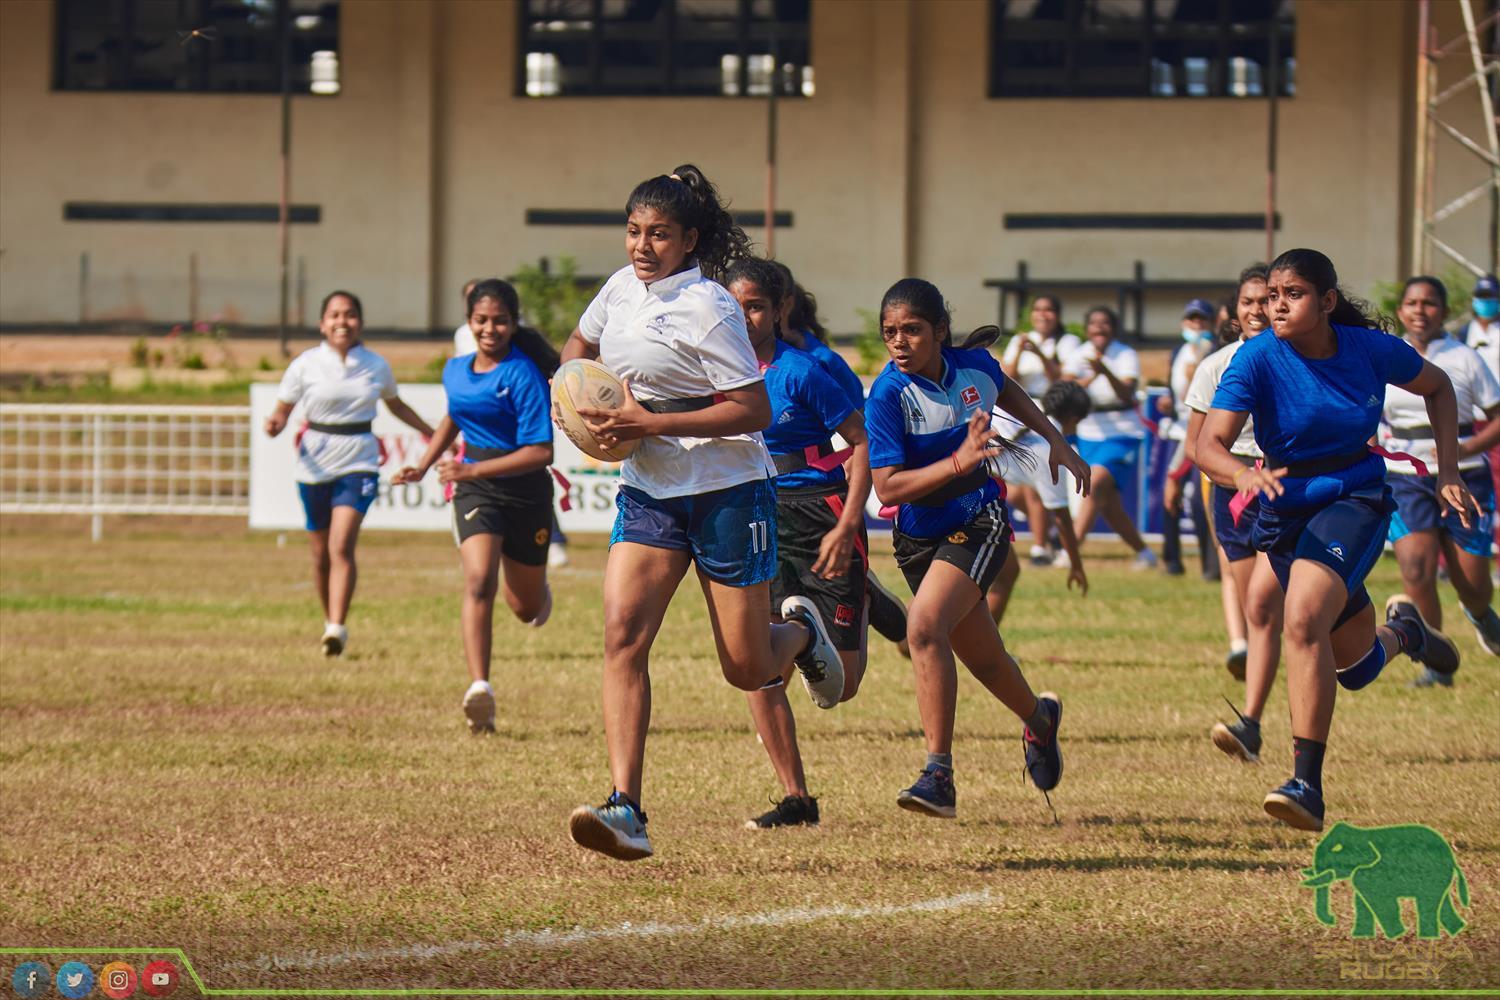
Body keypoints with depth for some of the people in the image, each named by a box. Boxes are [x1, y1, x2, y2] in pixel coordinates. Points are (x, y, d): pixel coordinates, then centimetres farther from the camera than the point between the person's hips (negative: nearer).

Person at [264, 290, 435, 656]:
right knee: (321, 554, 9)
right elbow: (282, 410, 3)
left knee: (341, 546, -19)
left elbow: (396, 406, 22)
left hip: (359, 464, -1)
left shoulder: (376, 365, 4)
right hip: (315, 465, 1)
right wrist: (275, 424, -20)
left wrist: (433, 434, 25)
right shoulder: (306, 364, -2)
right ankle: (330, 622, 29)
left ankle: (337, 627, -25)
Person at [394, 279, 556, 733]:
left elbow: (541, 452, -22)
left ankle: (538, 592, 54)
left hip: (525, 491, -3)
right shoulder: (456, 370, 4)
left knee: (525, 607, 13)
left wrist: (475, 470, -27)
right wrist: (423, 466, 18)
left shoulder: (523, 375, -17)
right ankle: (479, 689, -32)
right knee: (478, 581, -23)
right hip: (475, 490, 3)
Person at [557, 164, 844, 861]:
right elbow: (580, 345, 27)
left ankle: (800, 633, 40)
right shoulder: (622, 288, 5)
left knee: (747, 669, 2)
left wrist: (650, 424, -23)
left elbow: (755, 411, -19)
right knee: (621, 633, -16)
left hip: (727, 491, -6)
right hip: (649, 491, 6)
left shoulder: (706, 308, -16)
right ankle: (625, 809, -23)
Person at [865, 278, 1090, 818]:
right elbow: (887, 488, -24)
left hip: (978, 523, -1)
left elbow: (1008, 392, 19)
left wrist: (1057, 442, 20)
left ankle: (939, 775, -25)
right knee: (983, 658, 15)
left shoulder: (974, 367, -8)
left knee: (925, 626, -26)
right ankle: (1039, 718, 50)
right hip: (919, 536, 1)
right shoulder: (888, 396, -17)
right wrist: (959, 461, -33)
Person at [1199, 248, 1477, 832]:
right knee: (1356, 667, 15)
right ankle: (1401, 636, 54)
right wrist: (1244, 475, -46)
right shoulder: (1257, 360, -14)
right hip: (1286, 512, 2)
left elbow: (1438, 388, 12)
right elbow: (1209, 445, -24)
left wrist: (1448, 473, 4)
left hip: (1357, 501, -2)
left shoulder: (1372, 350, -10)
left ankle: (1308, 784, -29)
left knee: (1303, 620, -30)